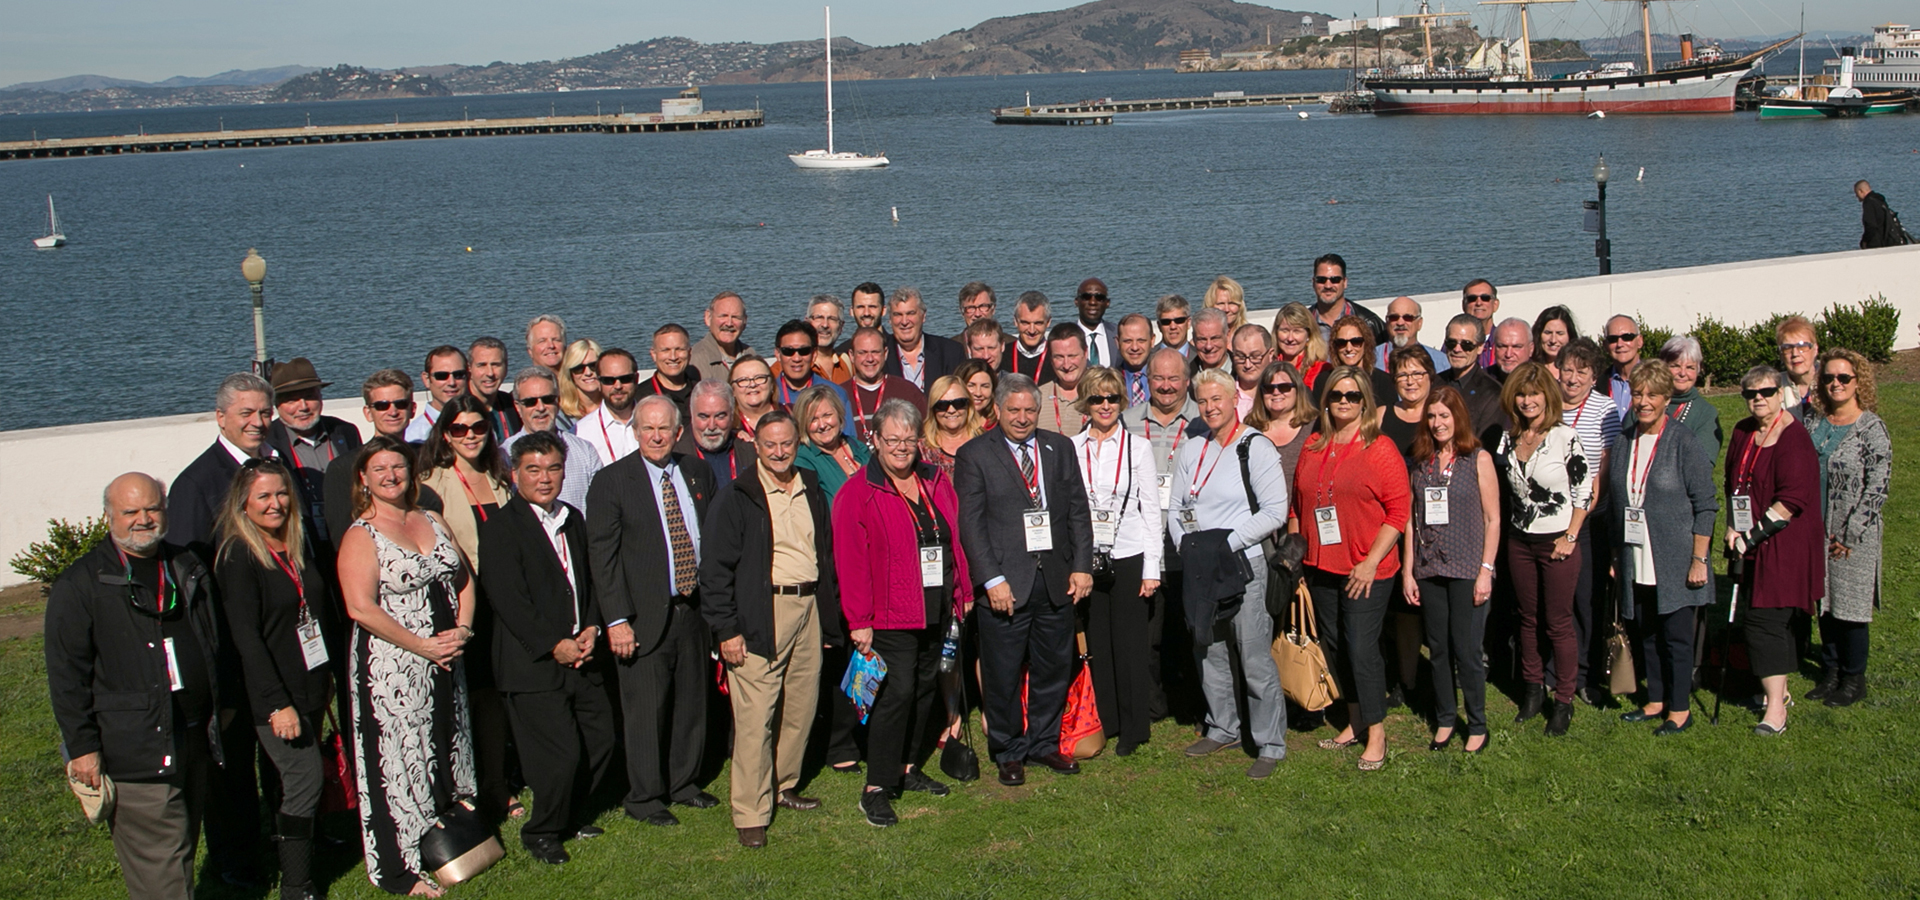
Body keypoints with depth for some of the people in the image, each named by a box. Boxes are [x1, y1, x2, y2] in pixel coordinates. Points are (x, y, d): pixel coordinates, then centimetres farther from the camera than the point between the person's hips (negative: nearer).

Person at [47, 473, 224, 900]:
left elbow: (215, 646, 22)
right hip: (133, 751, -6)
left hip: (196, 740, 6)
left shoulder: (188, 568, 12)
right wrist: (81, 747, -9)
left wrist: (219, 715, 21)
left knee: (182, 849, 15)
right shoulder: (80, 584, -4)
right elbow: (66, 676, -6)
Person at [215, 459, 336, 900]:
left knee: (297, 780, 10)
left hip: (310, 686, 7)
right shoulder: (237, 558, -13)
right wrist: (278, 703, -20)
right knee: (304, 780, -7)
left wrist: (328, 676, 17)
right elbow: (246, 638, -18)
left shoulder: (298, 546, 9)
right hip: (274, 697, -7)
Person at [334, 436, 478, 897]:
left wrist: (462, 629, -5)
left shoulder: (433, 522, 10)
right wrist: (422, 646, -19)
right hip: (392, 666, -6)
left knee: (448, 751, 14)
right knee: (401, 763, 0)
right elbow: (361, 607, -18)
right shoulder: (361, 536, -9)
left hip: (447, 660, 6)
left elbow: (464, 580, 13)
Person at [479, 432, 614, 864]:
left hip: (581, 656, 7)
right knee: (562, 753, -8)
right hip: (534, 665, -7)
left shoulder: (573, 519, 14)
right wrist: (554, 645, -16)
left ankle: (569, 815, 32)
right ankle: (540, 832, 15)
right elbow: (508, 600, -16)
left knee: (601, 740, 10)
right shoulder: (500, 529, -10)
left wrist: (591, 629, 2)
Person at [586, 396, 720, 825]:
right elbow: (602, 556, -8)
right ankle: (644, 797, 14)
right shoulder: (611, 482, -5)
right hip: (645, 616, -5)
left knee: (692, 704, 13)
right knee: (646, 710, 0)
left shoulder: (698, 474, 9)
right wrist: (616, 619, -14)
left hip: (693, 609, 5)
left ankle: (683, 784, 29)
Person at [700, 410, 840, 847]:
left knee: (801, 708, 11)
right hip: (761, 615, -6)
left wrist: (831, 613, 14)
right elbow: (715, 568, -6)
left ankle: (783, 785, 30)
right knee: (755, 717, -6)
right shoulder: (737, 497, -4)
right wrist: (726, 629, -11)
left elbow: (828, 553, 20)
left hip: (809, 611, 6)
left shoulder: (812, 492, 13)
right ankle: (750, 814, 1)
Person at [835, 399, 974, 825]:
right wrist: (859, 621, -12)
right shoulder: (858, 493, -8)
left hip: (937, 610, 6)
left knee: (925, 688, 14)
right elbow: (850, 561, -10)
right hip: (891, 614, -6)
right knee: (897, 693, -11)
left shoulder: (937, 482, 10)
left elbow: (955, 538, 17)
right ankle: (876, 788, -6)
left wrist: (963, 592, 13)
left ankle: (909, 767, 29)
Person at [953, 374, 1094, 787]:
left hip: (1056, 581, 4)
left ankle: (1044, 744, 28)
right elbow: (970, 523, -6)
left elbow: (1078, 511, 11)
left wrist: (1082, 567, 1)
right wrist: (992, 579, -14)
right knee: (1003, 675, 3)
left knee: (1053, 669, 12)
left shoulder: (1060, 448, 12)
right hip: (1005, 584, -4)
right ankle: (1008, 753, 19)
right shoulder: (974, 455, -1)